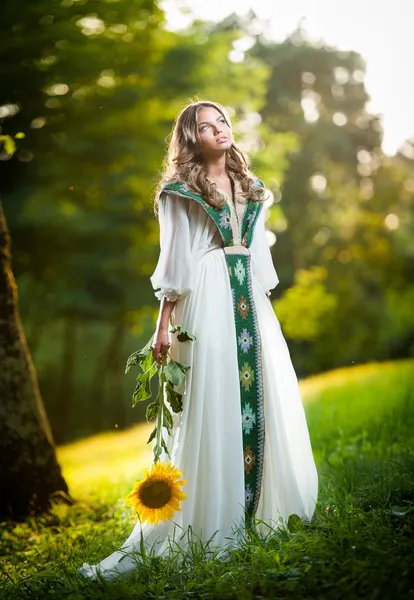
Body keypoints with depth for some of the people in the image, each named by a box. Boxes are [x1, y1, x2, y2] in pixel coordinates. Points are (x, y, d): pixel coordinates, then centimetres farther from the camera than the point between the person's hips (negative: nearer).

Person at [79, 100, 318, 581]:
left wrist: (267, 304, 15)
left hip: (250, 299, 6)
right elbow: (174, 262, -2)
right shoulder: (180, 192, 2)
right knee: (213, 403, -7)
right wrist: (163, 325, -8)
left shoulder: (249, 187, 19)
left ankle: (267, 509, 14)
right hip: (209, 299, -6)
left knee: (269, 397, 2)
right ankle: (215, 523, 0)